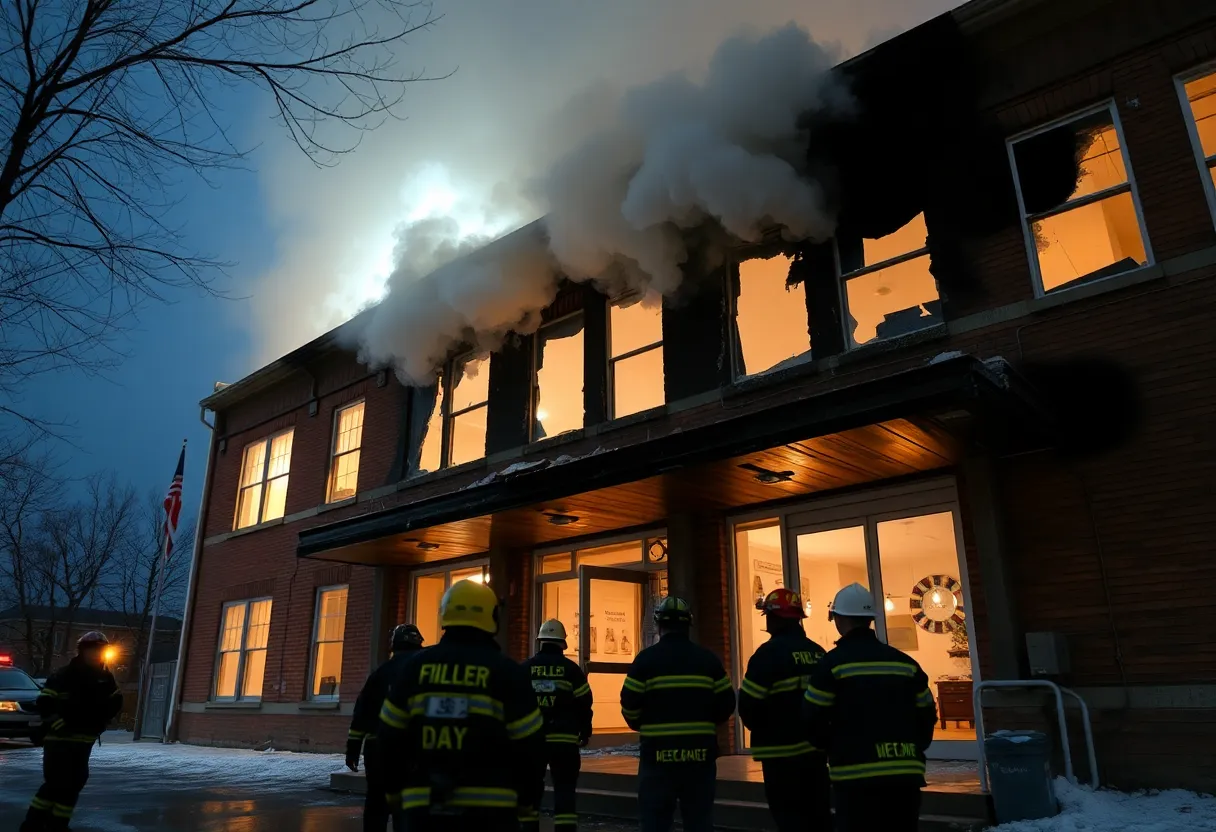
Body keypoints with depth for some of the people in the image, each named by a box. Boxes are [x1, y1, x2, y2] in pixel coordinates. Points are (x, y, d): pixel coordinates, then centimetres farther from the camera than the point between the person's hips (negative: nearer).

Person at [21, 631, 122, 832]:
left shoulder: (105, 677, 7)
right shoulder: (64, 675, -12)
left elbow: (116, 702, 20)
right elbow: (44, 703, -15)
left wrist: (102, 722, 10)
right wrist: (59, 725, -20)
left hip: (84, 739, 6)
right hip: (59, 738, -6)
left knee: (74, 782, 9)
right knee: (57, 783, -7)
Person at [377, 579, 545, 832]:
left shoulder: (416, 667, 3)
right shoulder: (506, 671, -6)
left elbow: (390, 736, 7)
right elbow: (528, 743, -4)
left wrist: (395, 787, 21)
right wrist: (527, 795, 10)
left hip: (423, 803, 3)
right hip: (489, 805, -3)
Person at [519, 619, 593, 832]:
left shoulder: (525, 668, 2)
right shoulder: (571, 669, -2)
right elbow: (583, 704, 0)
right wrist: (585, 733, 12)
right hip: (563, 739, -2)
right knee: (564, 789, 2)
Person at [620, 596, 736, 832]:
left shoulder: (646, 658, -6)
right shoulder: (709, 659, 3)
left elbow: (630, 706, -6)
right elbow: (726, 705, 3)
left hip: (659, 752, -2)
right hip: (700, 753, 3)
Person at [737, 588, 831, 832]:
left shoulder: (770, 652, -15)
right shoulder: (818, 652, 6)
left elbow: (748, 703, -15)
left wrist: (760, 729, 4)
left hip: (782, 751, -7)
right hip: (815, 747, 7)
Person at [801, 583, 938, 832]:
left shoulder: (833, 663, -8)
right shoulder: (906, 662, 7)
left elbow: (813, 718, -7)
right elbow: (926, 716, 10)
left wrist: (832, 748, 12)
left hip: (856, 775, -5)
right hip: (906, 773, 5)